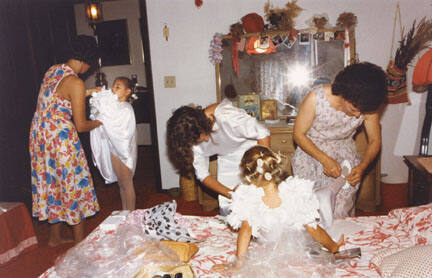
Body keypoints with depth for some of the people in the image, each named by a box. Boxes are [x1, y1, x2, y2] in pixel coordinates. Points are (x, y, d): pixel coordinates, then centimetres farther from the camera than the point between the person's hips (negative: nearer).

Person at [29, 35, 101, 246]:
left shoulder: (52, 70, 6)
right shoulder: (76, 83, -18)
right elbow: (81, 125, -16)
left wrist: (87, 92, 27)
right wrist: (99, 122, 3)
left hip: (39, 134, 9)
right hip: (60, 138, -9)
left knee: (52, 184, 19)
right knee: (73, 185, 6)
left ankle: (55, 237, 34)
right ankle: (80, 242, 19)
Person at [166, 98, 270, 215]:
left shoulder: (225, 116, -35)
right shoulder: (193, 137, -19)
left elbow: (263, 134, -27)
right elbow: (202, 175, -12)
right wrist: (230, 193, -25)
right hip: (227, 159, 4)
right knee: (226, 209, 0)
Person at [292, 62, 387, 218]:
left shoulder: (367, 106, -15)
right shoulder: (315, 98, -24)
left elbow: (375, 141, -1)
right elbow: (298, 134, -14)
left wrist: (362, 166, -18)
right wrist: (325, 160, -22)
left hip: (344, 155, 2)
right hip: (311, 152, -1)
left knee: (342, 213, -5)